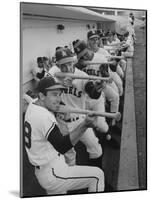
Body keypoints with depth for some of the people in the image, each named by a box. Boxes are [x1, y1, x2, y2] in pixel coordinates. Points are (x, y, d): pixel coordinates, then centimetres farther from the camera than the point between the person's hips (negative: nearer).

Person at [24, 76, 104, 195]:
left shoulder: (32, 107, 4)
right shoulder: (44, 117, -25)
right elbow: (62, 147, -33)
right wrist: (84, 125, -44)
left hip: (41, 172, 10)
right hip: (53, 175, -10)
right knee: (97, 175, -4)